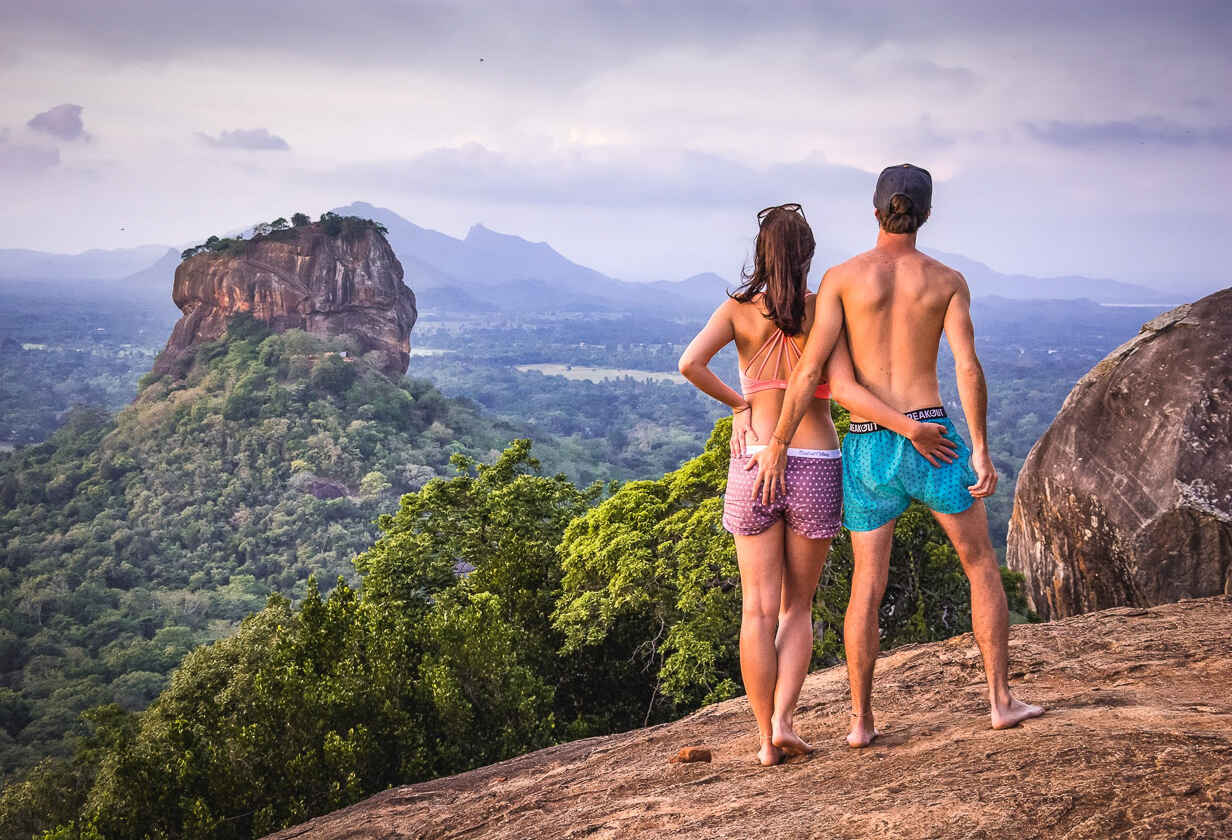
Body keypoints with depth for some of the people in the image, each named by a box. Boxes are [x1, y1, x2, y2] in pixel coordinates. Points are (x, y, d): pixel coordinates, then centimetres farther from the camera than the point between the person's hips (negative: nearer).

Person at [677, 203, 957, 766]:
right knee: (797, 606, 14)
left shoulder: (739, 310, -1)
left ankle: (766, 739, 8)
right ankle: (783, 721, -2)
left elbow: (691, 363, -15)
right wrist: (913, 428, -13)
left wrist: (737, 403, 0)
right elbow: (846, 389, -16)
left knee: (759, 609, 8)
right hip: (815, 468, 0)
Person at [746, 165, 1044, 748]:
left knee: (867, 586, 10)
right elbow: (968, 366, -10)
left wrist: (776, 448, -5)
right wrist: (980, 451, -8)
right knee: (982, 565, 15)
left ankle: (861, 721, 10)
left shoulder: (842, 277, 0)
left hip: (867, 450, 1)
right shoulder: (948, 280, 3)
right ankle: (1001, 700, 13)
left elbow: (810, 370, -8)